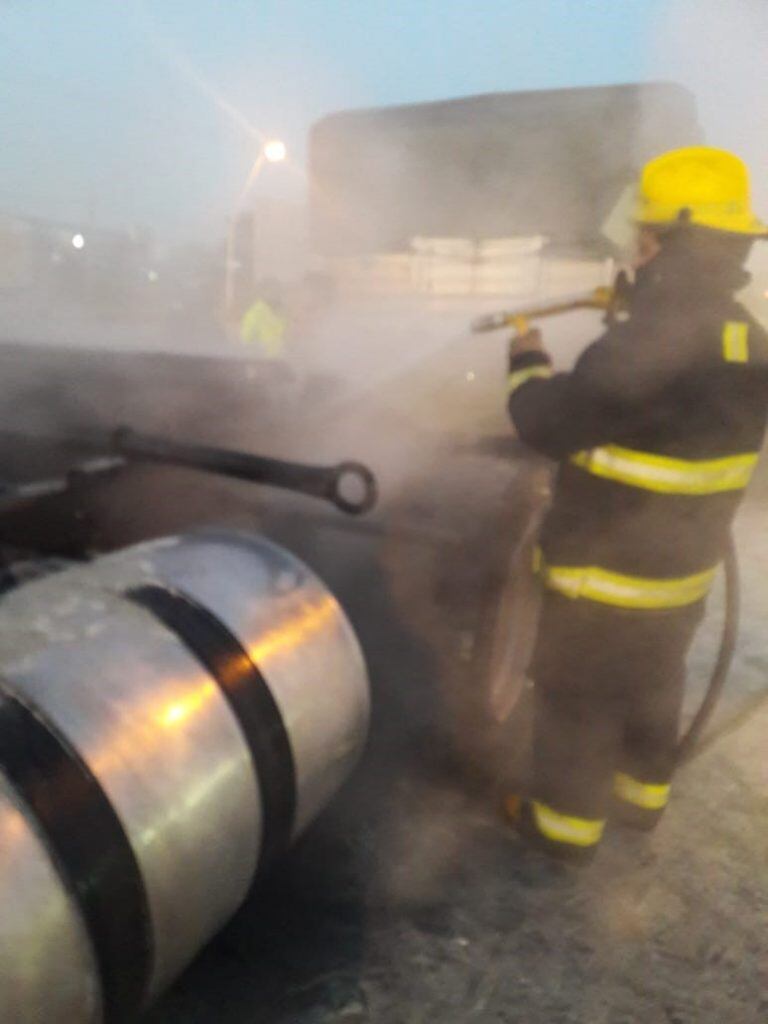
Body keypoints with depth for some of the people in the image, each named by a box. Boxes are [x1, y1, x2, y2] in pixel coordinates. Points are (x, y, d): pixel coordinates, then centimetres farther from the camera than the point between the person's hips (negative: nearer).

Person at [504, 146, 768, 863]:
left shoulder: (643, 348, -30)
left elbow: (545, 425, -22)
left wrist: (527, 361, -3)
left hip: (605, 574, -8)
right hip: (684, 569, 8)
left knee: (575, 698, 12)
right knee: (652, 688, 26)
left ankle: (566, 822, 30)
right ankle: (642, 794, 46)